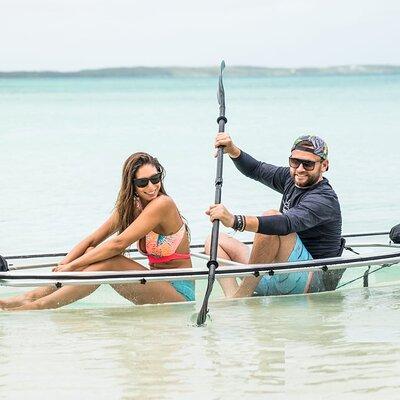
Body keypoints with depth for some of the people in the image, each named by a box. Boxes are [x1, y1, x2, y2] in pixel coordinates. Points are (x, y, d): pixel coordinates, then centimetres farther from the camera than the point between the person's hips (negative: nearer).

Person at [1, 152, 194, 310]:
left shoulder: (162, 204, -18)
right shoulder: (130, 207, 8)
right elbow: (91, 241, 4)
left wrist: (73, 265, -18)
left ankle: (39, 305, -25)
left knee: (108, 262, -25)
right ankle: (32, 296, -12)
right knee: (93, 253, -7)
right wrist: (63, 265, -13)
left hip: (178, 294, -8)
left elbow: (118, 244, -23)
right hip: (159, 286, 8)